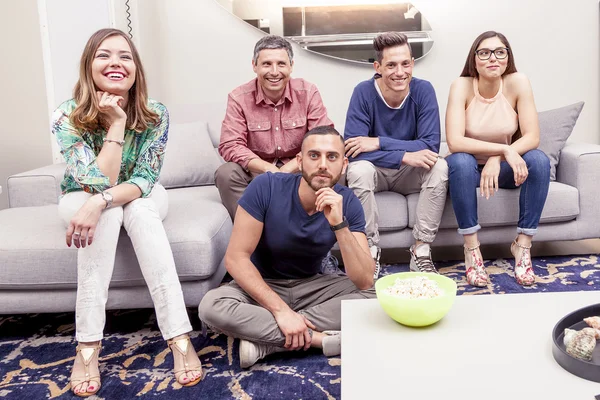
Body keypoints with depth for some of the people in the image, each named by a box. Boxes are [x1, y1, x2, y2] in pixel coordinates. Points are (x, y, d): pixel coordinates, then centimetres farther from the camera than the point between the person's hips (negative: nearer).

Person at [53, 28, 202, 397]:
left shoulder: (156, 114, -20)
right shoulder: (67, 116, -23)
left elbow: (145, 179, -24)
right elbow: (98, 183, -30)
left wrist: (101, 201, -42)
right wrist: (117, 123, -35)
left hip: (141, 199, 1)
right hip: (82, 199, 0)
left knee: (139, 209, -34)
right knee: (108, 213, -35)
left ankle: (180, 337, -40)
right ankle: (88, 345, -35)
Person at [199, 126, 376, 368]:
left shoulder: (348, 203, -15)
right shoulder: (266, 187, -22)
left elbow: (365, 282, -22)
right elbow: (235, 258, -22)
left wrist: (339, 224, -36)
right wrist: (281, 310, -30)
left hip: (311, 286, 3)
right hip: (262, 286, -2)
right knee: (211, 307, -31)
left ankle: (265, 339, -24)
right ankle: (318, 338, -24)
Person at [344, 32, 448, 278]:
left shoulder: (423, 90, -13)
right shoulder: (363, 92, -17)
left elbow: (431, 146, -20)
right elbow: (353, 150, -25)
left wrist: (379, 142, -28)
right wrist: (405, 156, -34)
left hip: (410, 173, 2)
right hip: (375, 171, -1)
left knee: (439, 166, -28)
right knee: (359, 169, -34)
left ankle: (421, 251, -20)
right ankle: (370, 252, -21)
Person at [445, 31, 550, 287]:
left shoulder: (518, 83, -13)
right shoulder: (462, 86, -18)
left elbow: (532, 137, -17)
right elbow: (454, 142, -29)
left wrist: (497, 159, -32)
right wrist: (505, 150, -34)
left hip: (505, 168, 2)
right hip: (470, 168, -2)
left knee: (539, 160, -27)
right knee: (459, 161, -35)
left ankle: (523, 245, -16)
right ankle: (471, 247, -24)